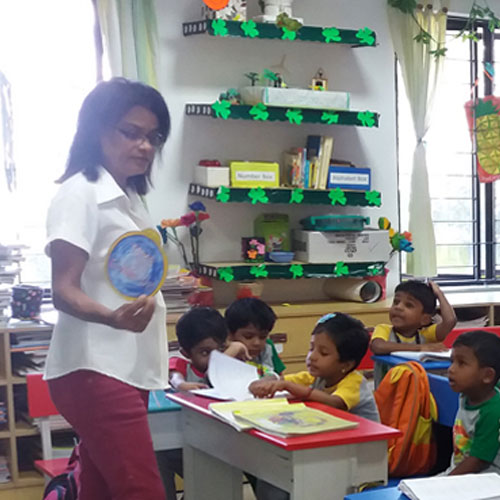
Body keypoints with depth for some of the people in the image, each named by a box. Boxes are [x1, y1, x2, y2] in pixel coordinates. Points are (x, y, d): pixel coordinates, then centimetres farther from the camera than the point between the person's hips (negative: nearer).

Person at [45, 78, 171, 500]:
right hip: (96, 371, -9)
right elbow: (64, 291, -18)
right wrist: (112, 318, -35)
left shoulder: (129, 198, 17)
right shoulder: (79, 193, -11)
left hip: (125, 369, 9)